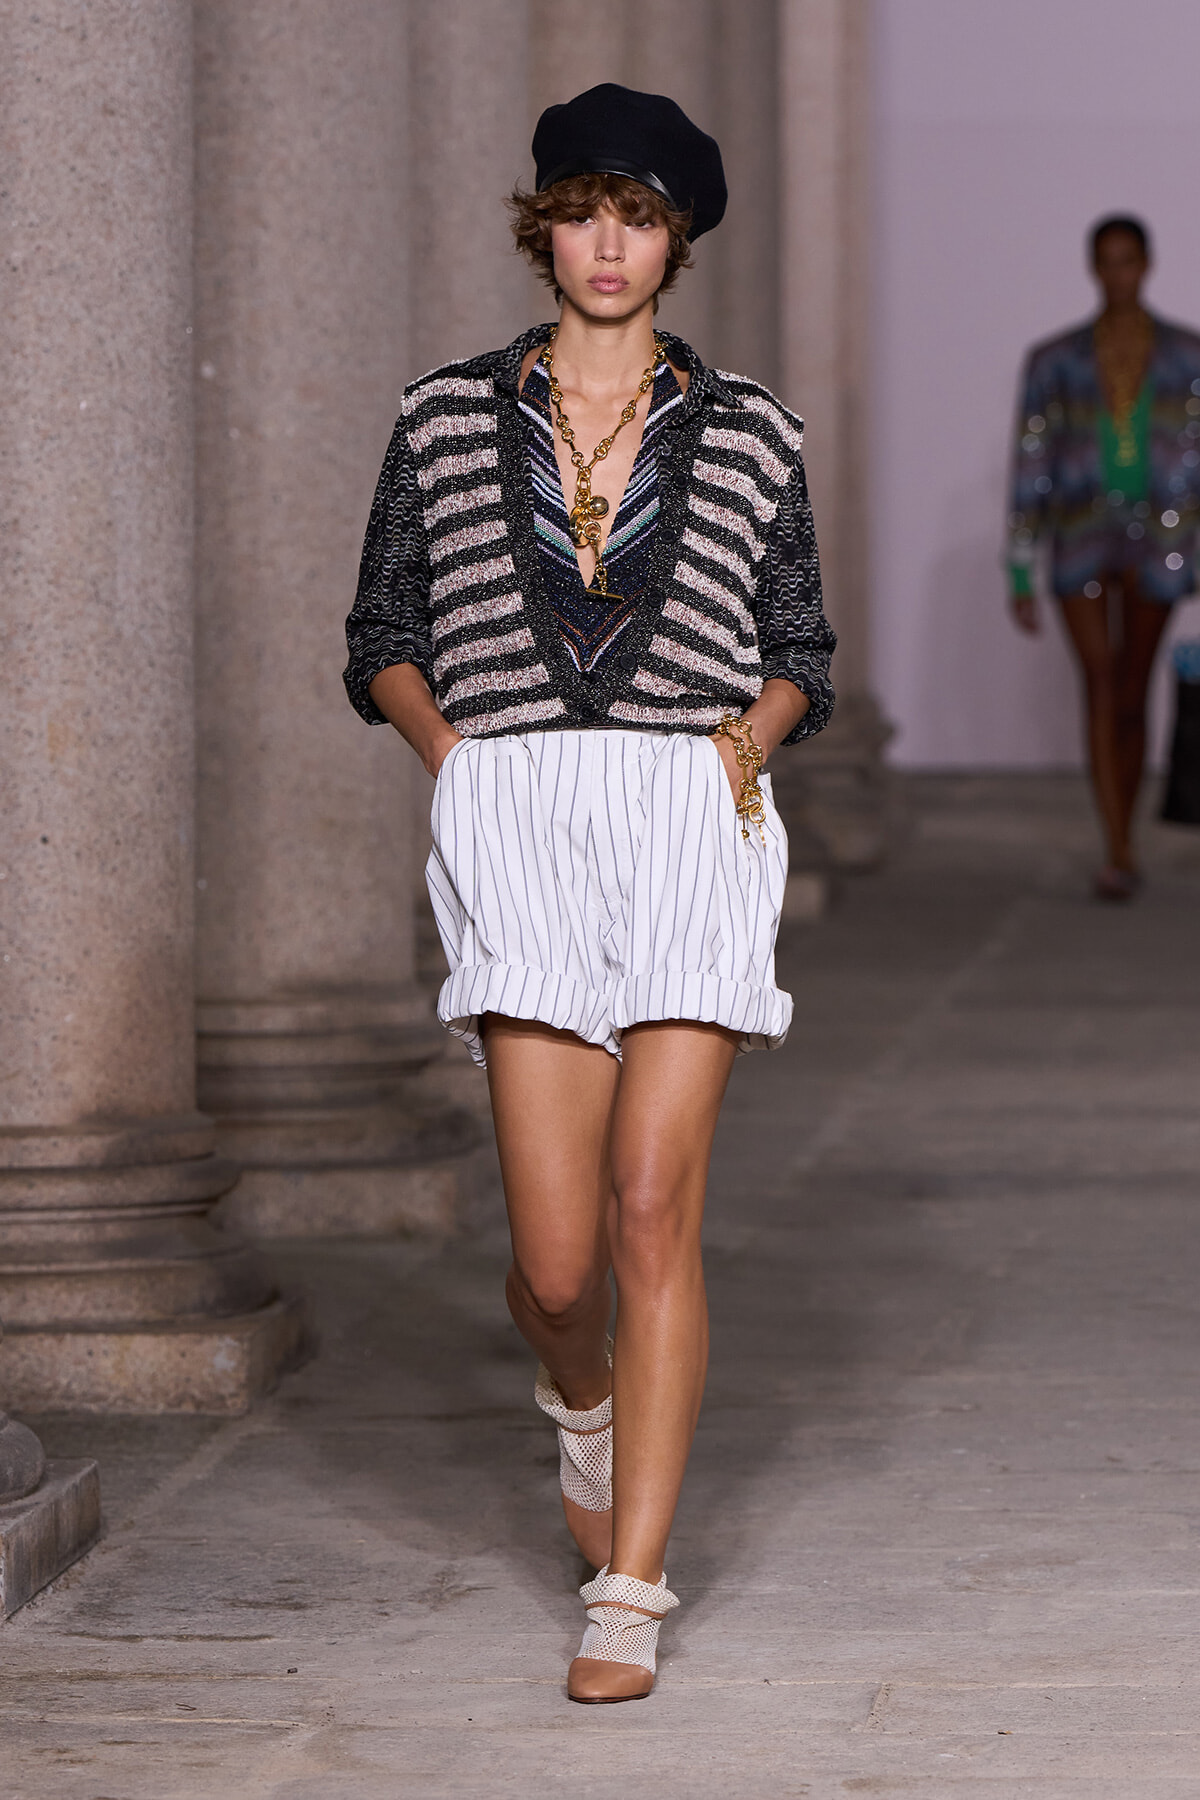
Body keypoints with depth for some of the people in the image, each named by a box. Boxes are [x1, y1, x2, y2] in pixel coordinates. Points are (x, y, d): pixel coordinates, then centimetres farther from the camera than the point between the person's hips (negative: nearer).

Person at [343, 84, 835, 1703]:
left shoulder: (746, 434, 11)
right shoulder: (448, 418, 10)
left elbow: (800, 656, 18)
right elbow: (384, 640, 17)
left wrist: (747, 733, -2)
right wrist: (453, 750, 0)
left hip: (693, 822, 0)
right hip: (516, 823, 0)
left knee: (654, 1206, -11)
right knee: (559, 1253, -6)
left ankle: (629, 1593, -4)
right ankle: (584, 1400, 31)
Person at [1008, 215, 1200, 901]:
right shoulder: (1055, 362, 2)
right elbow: (1031, 468, 4)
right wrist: (1020, 577, 1)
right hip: (1082, 540, 0)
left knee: (1132, 697, 7)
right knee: (1100, 690, -13)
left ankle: (1124, 846, 21)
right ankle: (1119, 854, -17)